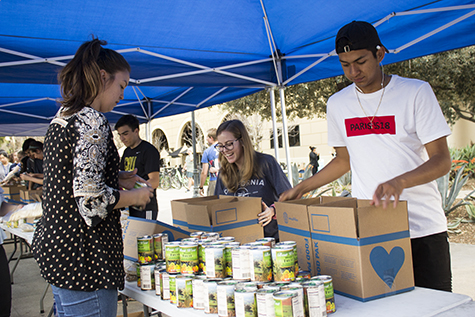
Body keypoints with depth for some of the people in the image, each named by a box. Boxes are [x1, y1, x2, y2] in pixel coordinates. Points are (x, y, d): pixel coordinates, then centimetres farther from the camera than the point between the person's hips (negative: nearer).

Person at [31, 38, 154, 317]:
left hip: (54, 245, 10)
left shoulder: (63, 117, 13)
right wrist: (134, 196, -8)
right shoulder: (92, 120, -17)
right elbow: (91, 198, -23)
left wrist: (116, 179, 15)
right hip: (83, 257, -10)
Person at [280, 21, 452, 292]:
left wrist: (399, 181, -26)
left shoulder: (416, 92, -4)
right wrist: (300, 189, 12)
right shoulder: (337, 104, 8)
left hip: (423, 228, -2)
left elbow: (442, 160, -7)